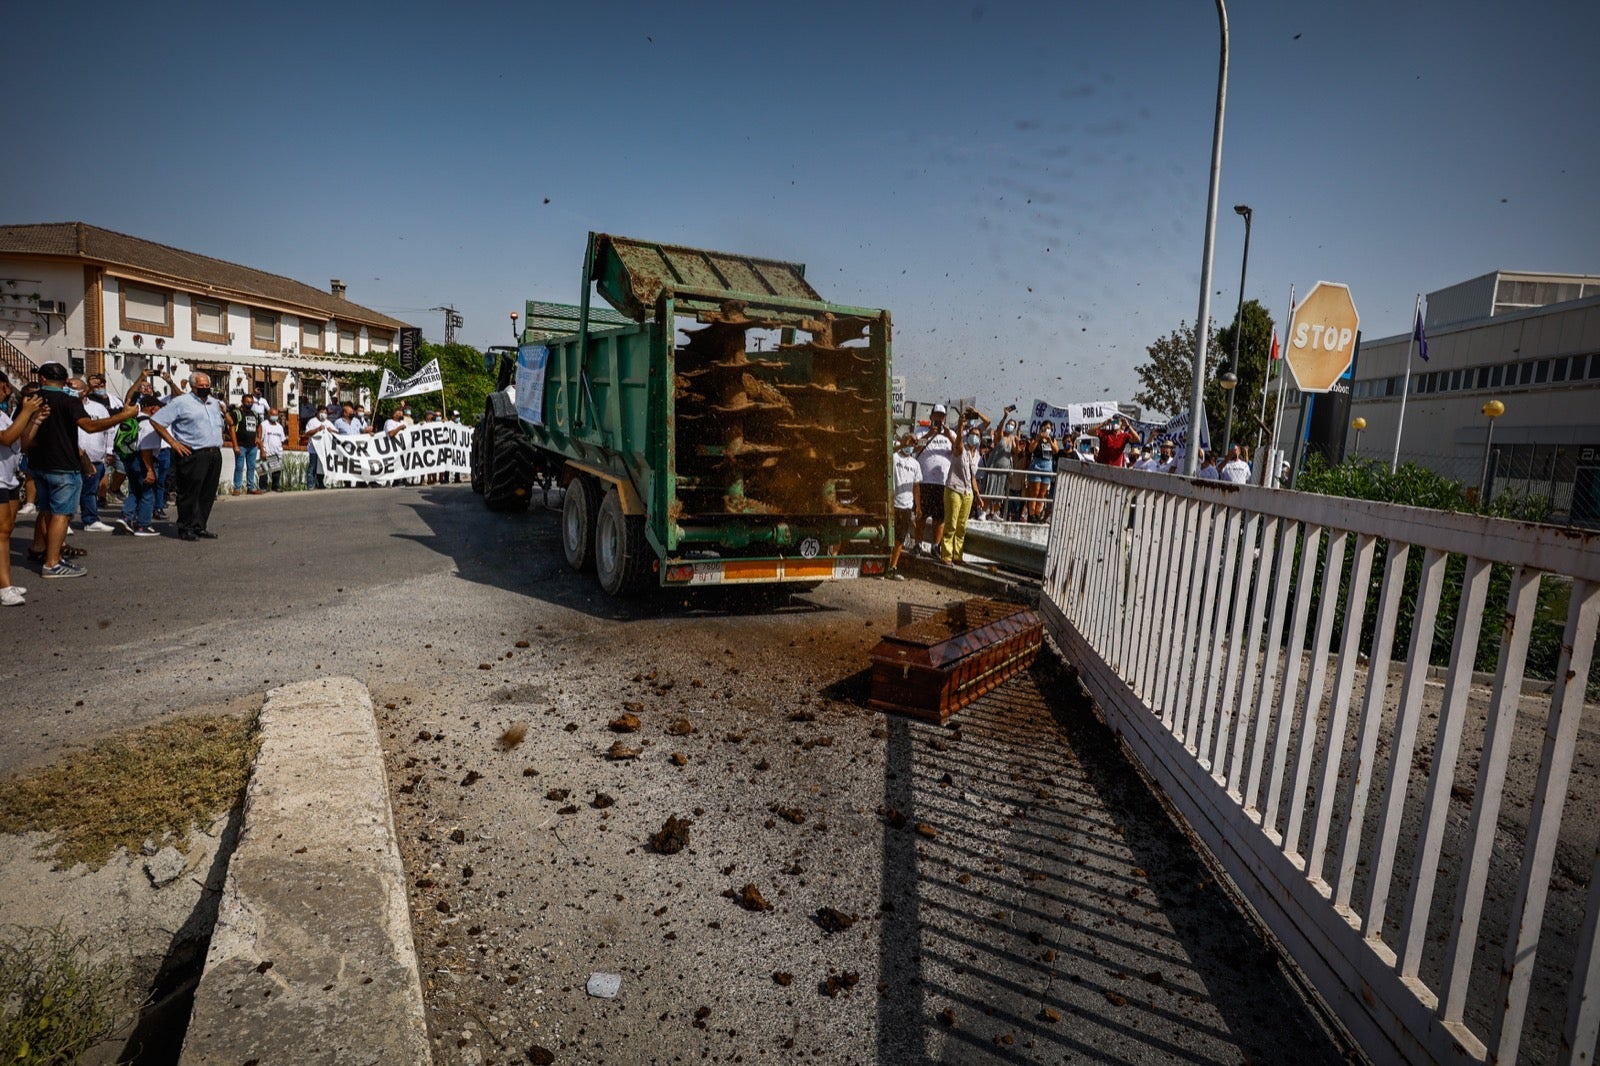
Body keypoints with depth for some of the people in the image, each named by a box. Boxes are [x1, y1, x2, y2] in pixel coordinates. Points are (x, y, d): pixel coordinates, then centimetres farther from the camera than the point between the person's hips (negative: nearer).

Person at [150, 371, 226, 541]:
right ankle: (186, 529, 3)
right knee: (190, 493, -4)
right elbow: (156, 420, -6)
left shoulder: (214, 403, 19)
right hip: (193, 455, -7)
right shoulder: (181, 402, -3)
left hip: (215, 454, 7)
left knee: (208, 494, 9)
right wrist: (173, 443, -9)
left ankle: (200, 527, 18)